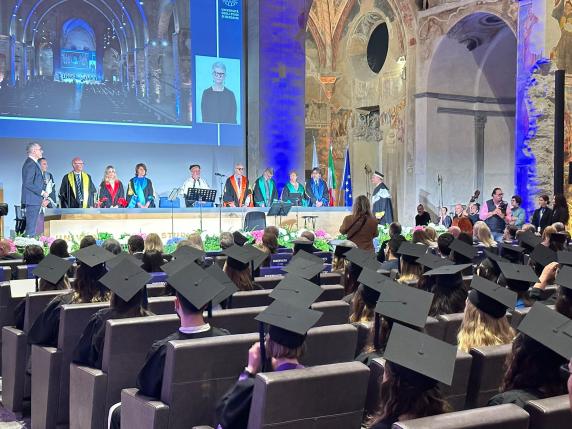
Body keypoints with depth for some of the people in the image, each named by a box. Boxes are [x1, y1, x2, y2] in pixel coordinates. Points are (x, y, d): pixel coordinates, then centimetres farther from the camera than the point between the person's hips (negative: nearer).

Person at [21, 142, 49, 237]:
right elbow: (28, 184, -21)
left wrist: (42, 198, 13)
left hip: (36, 201, 10)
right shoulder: (30, 164, -14)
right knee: (31, 226, -6)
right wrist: (42, 193, -17)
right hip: (32, 200, -10)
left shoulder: (34, 163, 17)